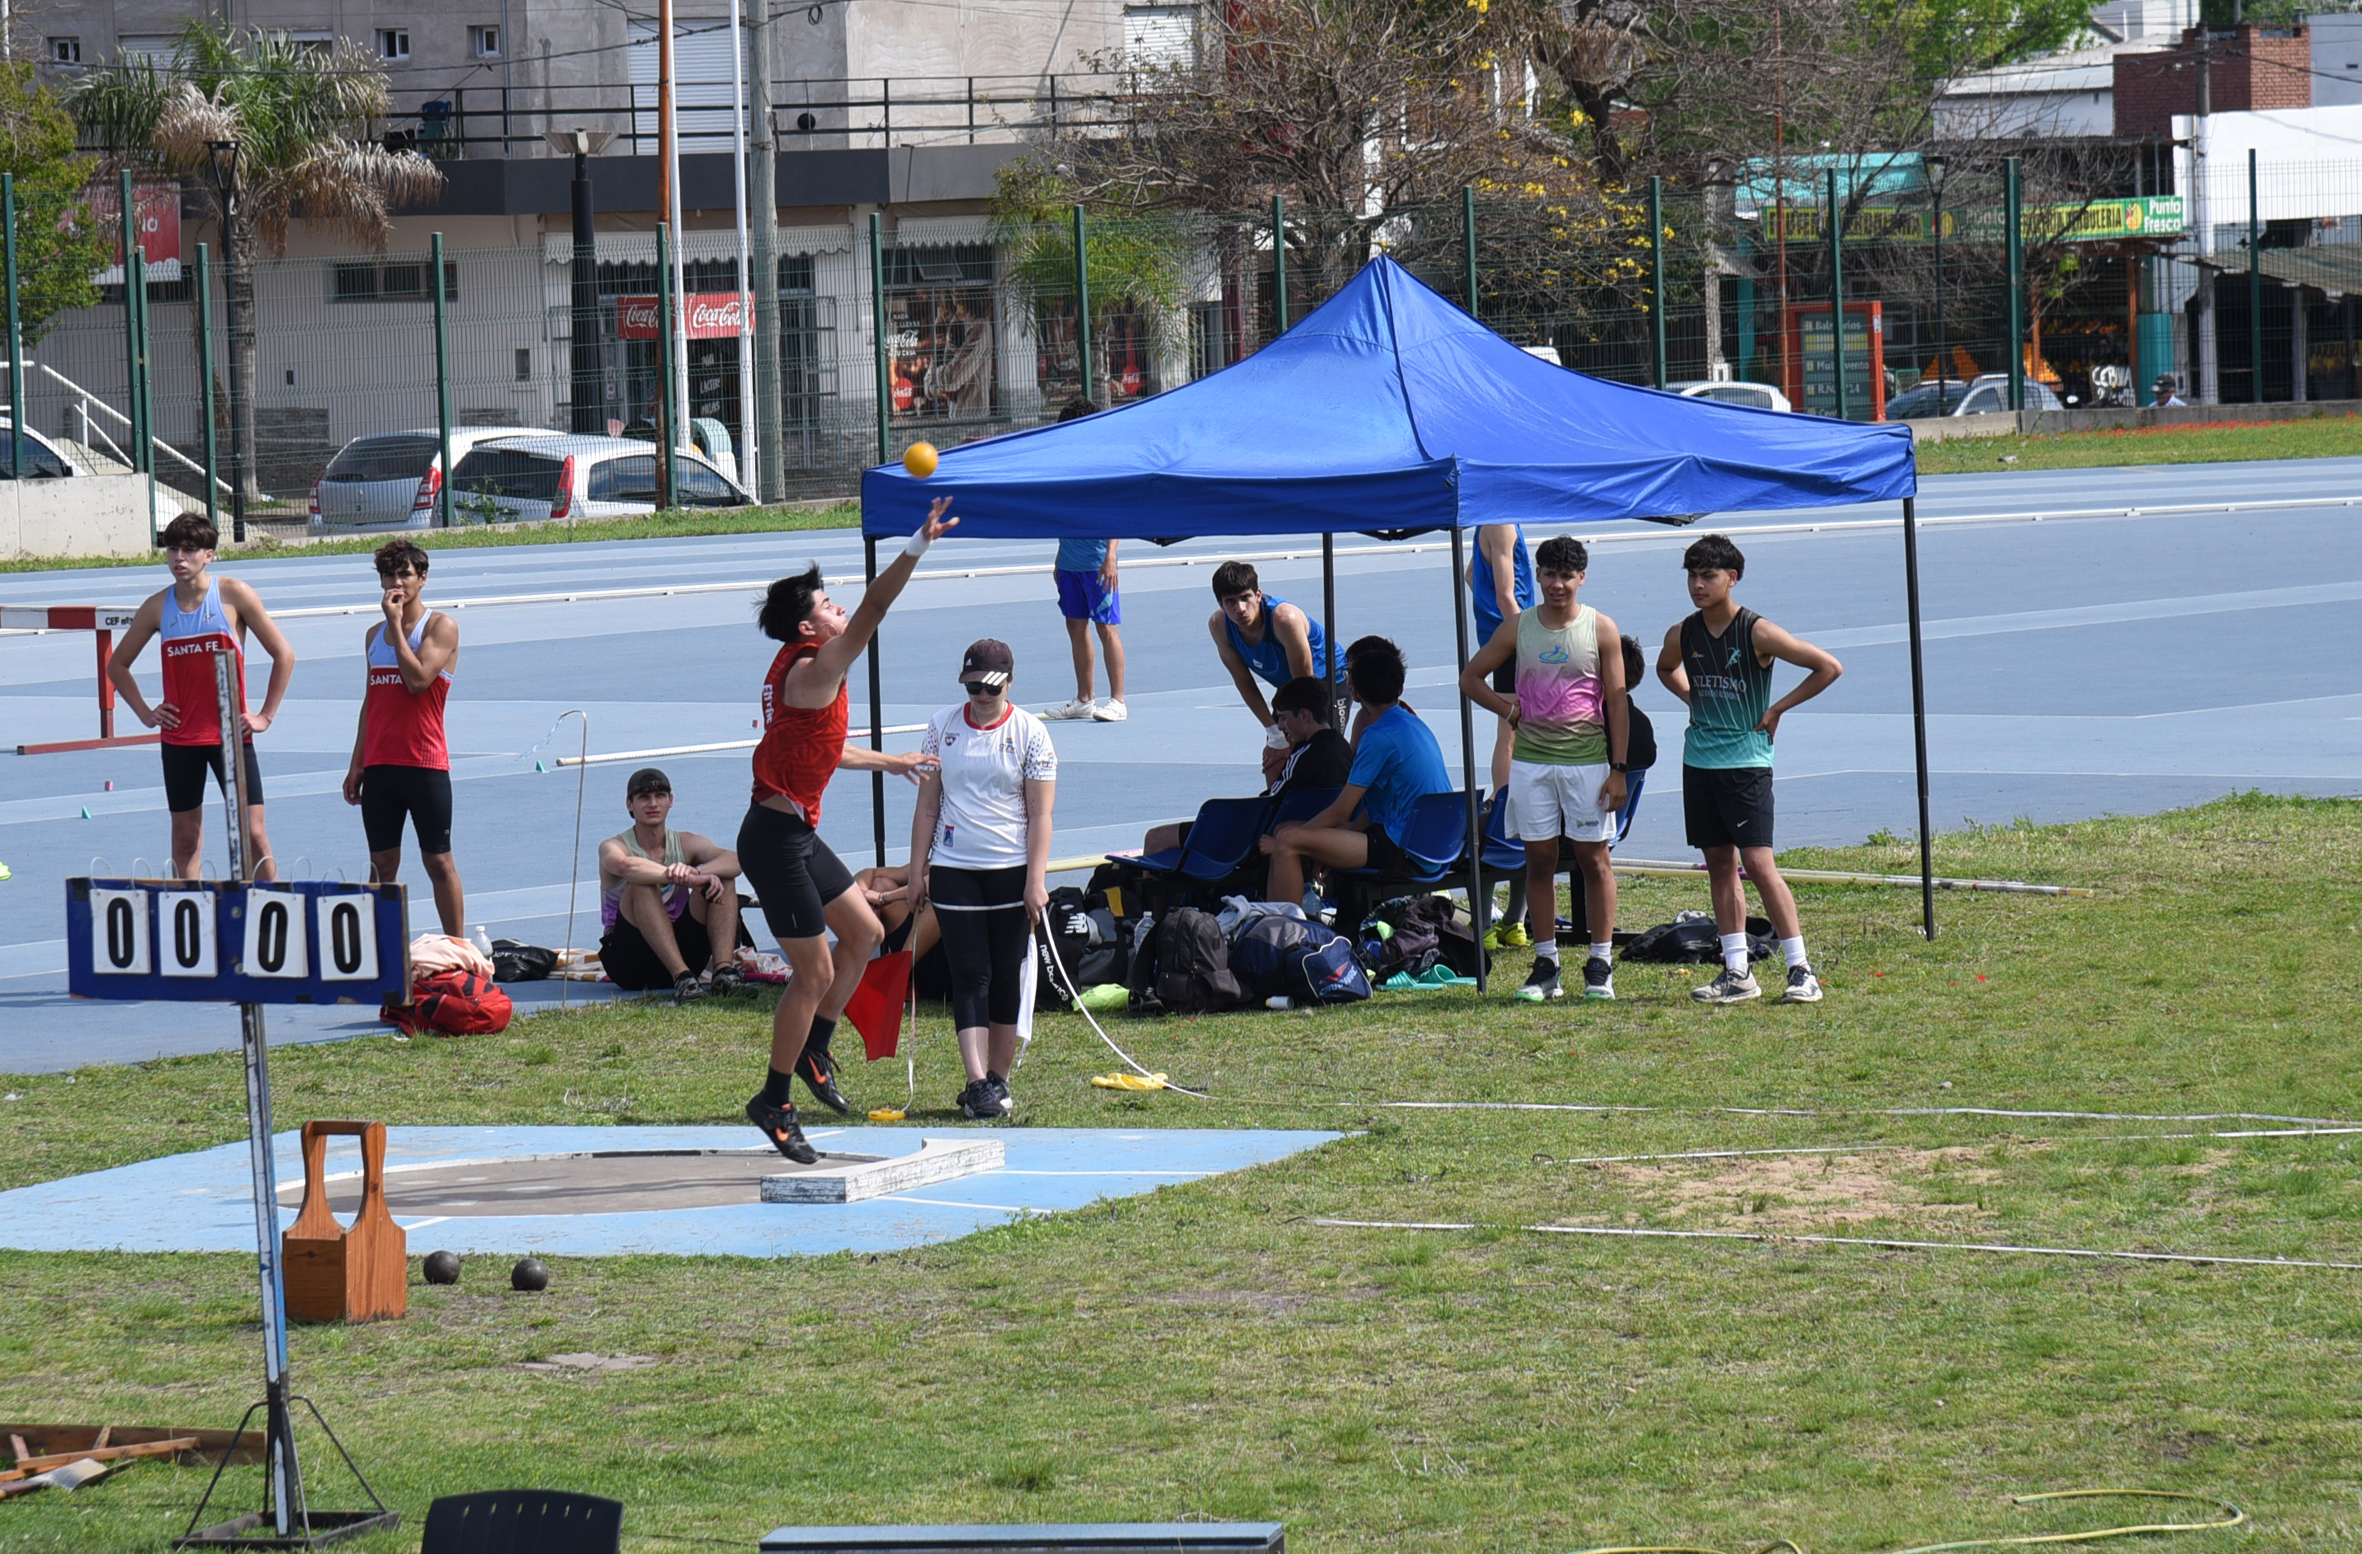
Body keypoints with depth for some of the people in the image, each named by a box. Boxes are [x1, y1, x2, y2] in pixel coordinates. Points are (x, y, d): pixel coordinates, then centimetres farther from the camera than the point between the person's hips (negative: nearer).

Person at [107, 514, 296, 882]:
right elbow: (117, 664, 19)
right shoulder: (157, 607, 4)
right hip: (179, 738, 3)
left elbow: (284, 655, 0)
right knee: (185, 839, 7)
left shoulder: (234, 595, -4)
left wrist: (266, 715, -4)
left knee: (253, 834, -6)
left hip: (230, 736, -3)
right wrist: (144, 712, 8)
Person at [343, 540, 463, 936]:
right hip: (379, 765, 5)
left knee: (438, 861, -1)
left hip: (425, 765, -5)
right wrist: (357, 764, 15)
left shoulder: (441, 627, -4)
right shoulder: (374, 635, 14)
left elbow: (418, 679, -19)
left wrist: (396, 624, -14)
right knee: (382, 863, 5)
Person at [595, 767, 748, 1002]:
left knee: (722, 879, -13)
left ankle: (724, 970, -30)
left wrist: (698, 871, -39)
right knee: (642, 884, -29)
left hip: (680, 948, 4)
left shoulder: (686, 843, 3)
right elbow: (625, 866, -34)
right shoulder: (614, 846, -7)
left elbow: (734, 860, -17)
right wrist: (686, 877, -44)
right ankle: (681, 977, -42)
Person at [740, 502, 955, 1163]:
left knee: (863, 932, 19)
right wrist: (917, 547, -29)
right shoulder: (812, 673, -16)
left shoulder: (800, 673, 15)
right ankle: (774, 1101, 4)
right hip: (776, 837, -10)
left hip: (795, 833, 10)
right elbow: (872, 611, -26)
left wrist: (887, 761, 43)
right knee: (814, 973, -6)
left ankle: (813, 1052, 28)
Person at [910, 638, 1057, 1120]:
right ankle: (977, 1083, -12)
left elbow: (1040, 814, -3)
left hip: (1012, 869, -1)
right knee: (970, 975, -6)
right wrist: (916, 871, 7)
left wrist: (1036, 879, -10)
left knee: (1007, 977, 4)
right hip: (953, 870, 1)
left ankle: (998, 1079, 14)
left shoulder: (1029, 732, -2)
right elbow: (927, 805, 10)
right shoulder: (943, 726, 4)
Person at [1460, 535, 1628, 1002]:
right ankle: (1545, 964, 10)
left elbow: (1617, 701, -1)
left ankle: (1600, 965, 3)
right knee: (1538, 859, 4)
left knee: (1593, 859, -1)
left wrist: (1619, 769, -6)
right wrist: (1509, 709, 1)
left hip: (1586, 760, -2)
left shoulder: (1602, 630, 0)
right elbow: (1471, 677, 16)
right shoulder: (1519, 628, 6)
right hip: (1531, 760, 2)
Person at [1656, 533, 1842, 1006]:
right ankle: (1737, 973, 13)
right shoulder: (1682, 636, 3)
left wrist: (1778, 709, -7)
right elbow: (1666, 669, 28)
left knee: (1758, 863, -11)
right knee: (1720, 865, 8)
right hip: (1699, 761, 6)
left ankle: (1801, 970, -9)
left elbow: (1828, 668, -11)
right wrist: (1695, 700, 12)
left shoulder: (1757, 634, -13)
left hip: (1746, 759, -6)